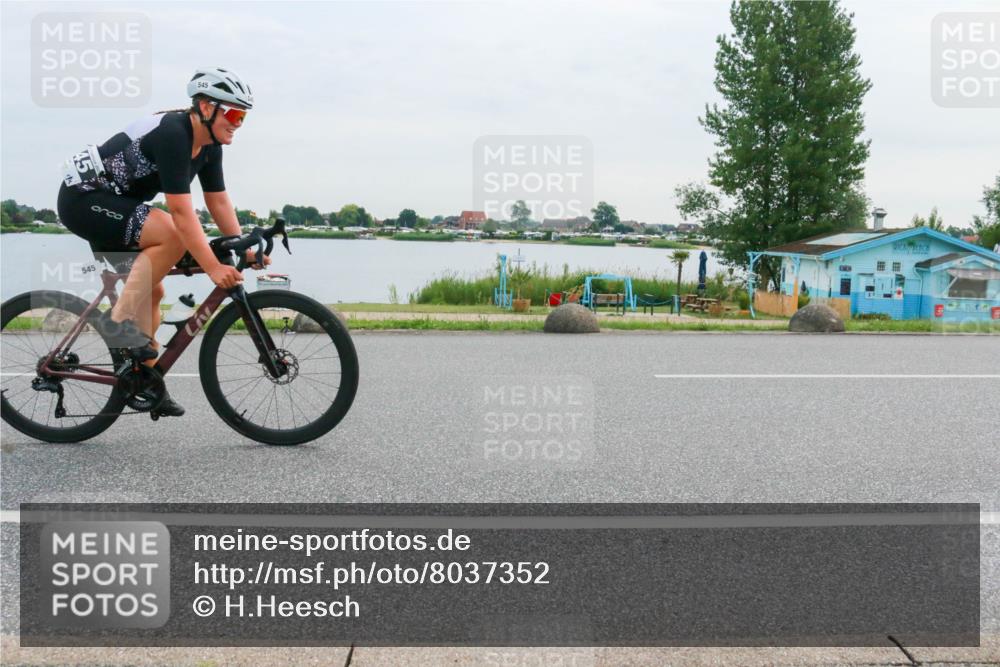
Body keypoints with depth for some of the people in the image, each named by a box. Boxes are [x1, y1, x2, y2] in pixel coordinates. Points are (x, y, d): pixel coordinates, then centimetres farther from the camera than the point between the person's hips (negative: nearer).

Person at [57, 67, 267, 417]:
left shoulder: (209, 145, 2)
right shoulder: (172, 134, -26)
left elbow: (219, 202, 4)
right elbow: (181, 212, -32)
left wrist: (244, 250, -5)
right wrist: (213, 268, -34)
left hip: (111, 204, 10)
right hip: (84, 199, -10)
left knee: (151, 291, 8)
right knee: (171, 235, -28)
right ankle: (118, 320, -21)